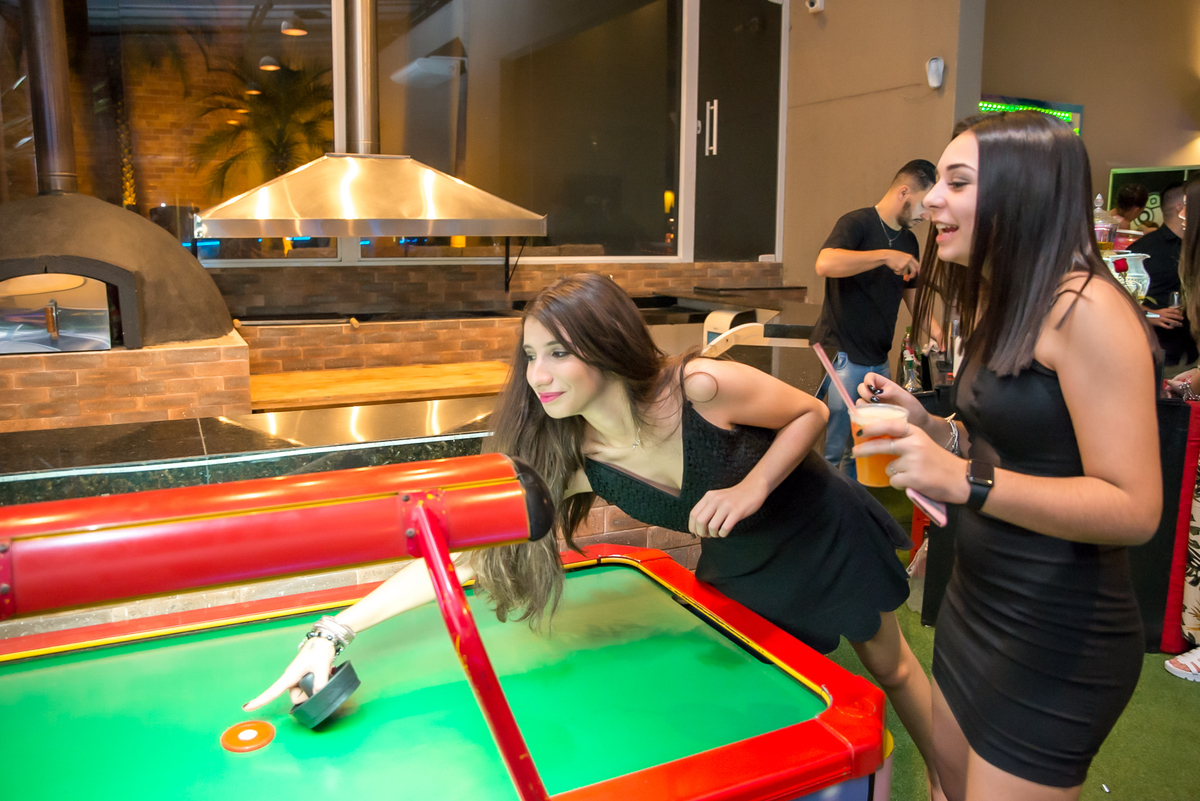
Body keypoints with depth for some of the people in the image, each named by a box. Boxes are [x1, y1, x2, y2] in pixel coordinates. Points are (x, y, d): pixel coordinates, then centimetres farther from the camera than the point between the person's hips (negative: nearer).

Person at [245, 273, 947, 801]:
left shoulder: (702, 386, -36)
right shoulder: (572, 461, -26)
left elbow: (812, 412, -18)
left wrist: (751, 488, -34)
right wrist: (336, 630, -34)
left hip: (824, 531, -2)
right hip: (741, 571, 2)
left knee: (891, 667, 19)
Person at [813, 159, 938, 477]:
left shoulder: (909, 241, 13)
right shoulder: (858, 223, -11)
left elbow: (911, 291, 24)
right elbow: (824, 264, -30)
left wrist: (936, 333, 9)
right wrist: (886, 256, -32)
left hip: (878, 360, 8)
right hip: (842, 356, -8)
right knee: (831, 451, -3)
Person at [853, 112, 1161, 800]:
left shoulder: (1087, 308, -20)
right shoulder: (1011, 304, 8)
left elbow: (1134, 510, -24)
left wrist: (967, 481, -30)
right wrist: (927, 426, 2)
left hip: (1056, 641, -9)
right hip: (977, 607, 9)